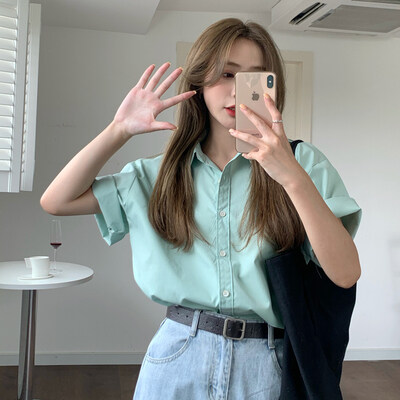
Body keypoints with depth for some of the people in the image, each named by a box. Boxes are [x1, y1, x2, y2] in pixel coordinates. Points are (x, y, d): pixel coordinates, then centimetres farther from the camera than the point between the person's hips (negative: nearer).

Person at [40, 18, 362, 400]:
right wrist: (121, 129, -6)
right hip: (177, 360, 2)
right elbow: (56, 201, 1)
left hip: (266, 367, -1)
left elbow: (346, 273, -15)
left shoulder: (303, 163, -4)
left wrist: (293, 177, -25)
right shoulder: (163, 174, 3)